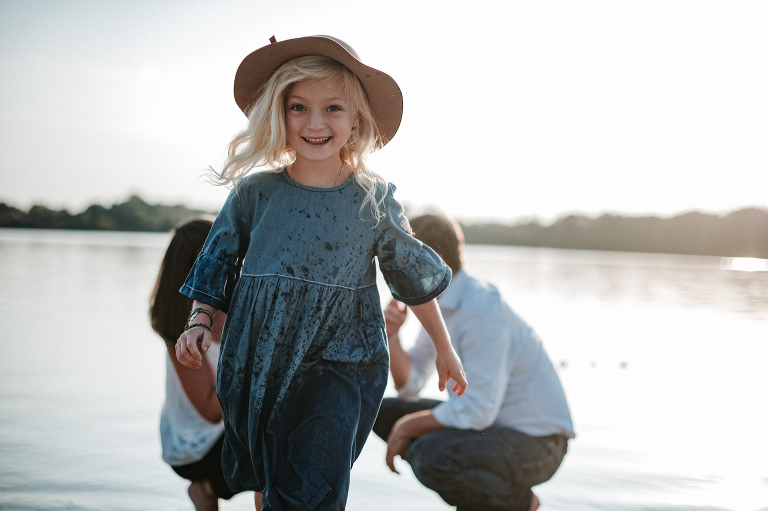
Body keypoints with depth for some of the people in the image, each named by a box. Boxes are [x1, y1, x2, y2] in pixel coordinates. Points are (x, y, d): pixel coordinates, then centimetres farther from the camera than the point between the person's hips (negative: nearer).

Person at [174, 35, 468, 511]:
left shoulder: (374, 199, -6)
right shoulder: (255, 192, -3)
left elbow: (417, 277, 5)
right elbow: (218, 264, 8)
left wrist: (445, 348, 14)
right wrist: (200, 322, -9)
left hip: (341, 362, -2)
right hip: (259, 361, 2)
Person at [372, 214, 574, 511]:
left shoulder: (481, 311, -25)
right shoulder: (440, 302, 4)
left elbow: (478, 410, -29)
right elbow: (409, 386, 6)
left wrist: (407, 426, -17)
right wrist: (391, 335, -12)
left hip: (535, 445, -9)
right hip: (493, 424, 9)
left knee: (428, 457, -33)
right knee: (384, 413, 6)